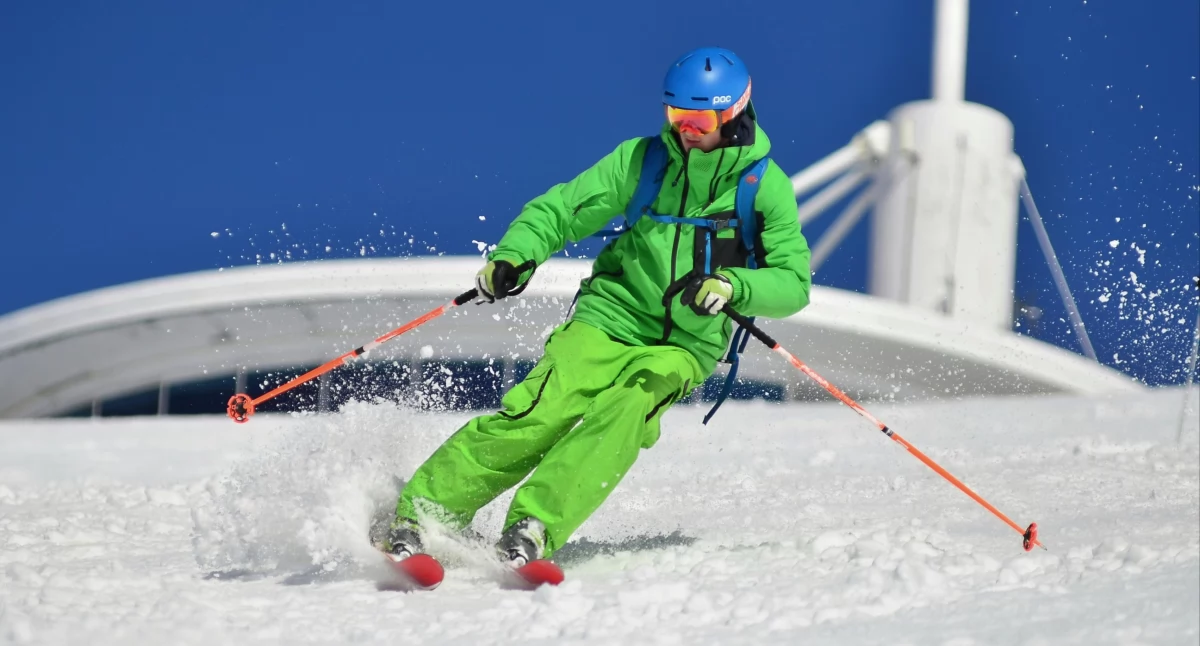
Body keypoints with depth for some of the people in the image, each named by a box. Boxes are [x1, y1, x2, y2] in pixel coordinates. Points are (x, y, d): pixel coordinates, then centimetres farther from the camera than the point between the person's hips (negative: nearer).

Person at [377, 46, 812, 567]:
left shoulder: (768, 187, -4)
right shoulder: (641, 159, 1)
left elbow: (793, 283, -9)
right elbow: (560, 211, 4)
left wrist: (731, 286, -28)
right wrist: (512, 256, -15)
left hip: (685, 347, -1)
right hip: (611, 318, 1)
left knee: (625, 413, -31)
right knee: (534, 415, -20)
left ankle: (533, 529, -36)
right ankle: (421, 515, -17)